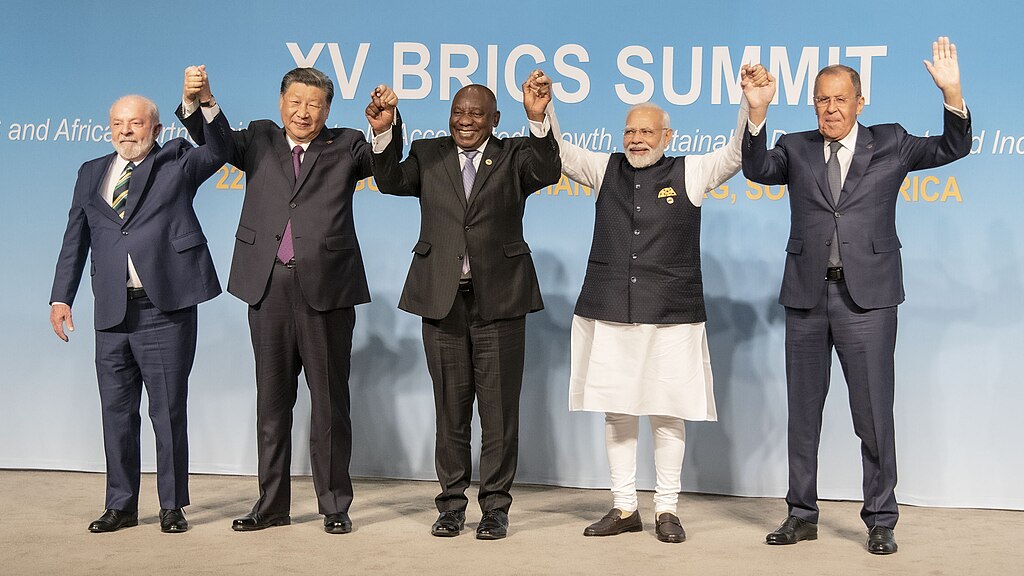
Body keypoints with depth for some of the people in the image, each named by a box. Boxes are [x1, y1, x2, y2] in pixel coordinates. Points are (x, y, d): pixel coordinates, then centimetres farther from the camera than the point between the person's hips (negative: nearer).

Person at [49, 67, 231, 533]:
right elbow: (75, 241, 15)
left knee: (169, 411, 2)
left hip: (166, 308, -4)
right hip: (112, 313, 4)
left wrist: (205, 102, -27)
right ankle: (121, 506, 22)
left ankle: (173, 506, 13)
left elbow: (220, 149, -10)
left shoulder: (177, 163, 6)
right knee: (117, 411, 10)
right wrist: (61, 297, 7)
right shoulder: (91, 174, 16)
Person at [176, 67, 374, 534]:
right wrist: (194, 102, -16)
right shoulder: (260, 141, 14)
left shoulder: (345, 147, 7)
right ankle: (272, 504, 22)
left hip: (326, 287, -3)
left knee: (329, 402, 4)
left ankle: (334, 505, 14)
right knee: (272, 400, 11)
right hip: (269, 287, 3)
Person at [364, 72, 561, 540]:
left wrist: (538, 120, -29)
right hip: (443, 302, 2)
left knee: (499, 411, 3)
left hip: (499, 299, -2)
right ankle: (451, 505, 20)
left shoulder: (514, 155, 5)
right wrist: (384, 132, -21)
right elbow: (391, 182, -5)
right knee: (450, 411, 9)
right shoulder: (428, 154, 10)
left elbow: (547, 173, -14)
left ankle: (495, 507, 14)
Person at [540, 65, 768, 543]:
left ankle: (667, 509, 14)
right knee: (616, 411, 7)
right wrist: (541, 109, -5)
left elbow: (738, 153, -2)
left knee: (667, 413, 2)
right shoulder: (605, 169, 12)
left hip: (671, 315, -2)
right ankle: (624, 508, 18)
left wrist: (751, 101, -15)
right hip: (607, 313, 2)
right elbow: (559, 153, 11)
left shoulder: (690, 173, 6)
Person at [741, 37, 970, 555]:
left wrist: (952, 94, -18)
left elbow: (952, 148, -1)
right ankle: (801, 514, 22)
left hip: (867, 297, -2)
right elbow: (757, 170, -8)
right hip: (806, 297, 2)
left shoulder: (890, 144, 7)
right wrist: (757, 114, -23)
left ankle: (880, 521, 14)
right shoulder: (796, 149, 9)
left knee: (874, 414, 1)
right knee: (803, 413, 10)